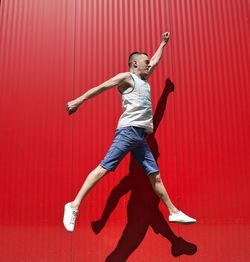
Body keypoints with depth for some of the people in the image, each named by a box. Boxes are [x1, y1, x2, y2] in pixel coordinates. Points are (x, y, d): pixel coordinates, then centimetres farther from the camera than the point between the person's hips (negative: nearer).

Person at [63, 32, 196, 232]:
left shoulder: (144, 80, 28)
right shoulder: (127, 77, 5)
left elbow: (156, 60, 44)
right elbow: (101, 87, -3)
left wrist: (163, 43, 55)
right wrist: (78, 100, -10)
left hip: (141, 135, 8)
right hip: (128, 131, -8)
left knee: (155, 175, 8)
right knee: (104, 168, -16)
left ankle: (174, 212, 14)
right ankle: (74, 205, -15)